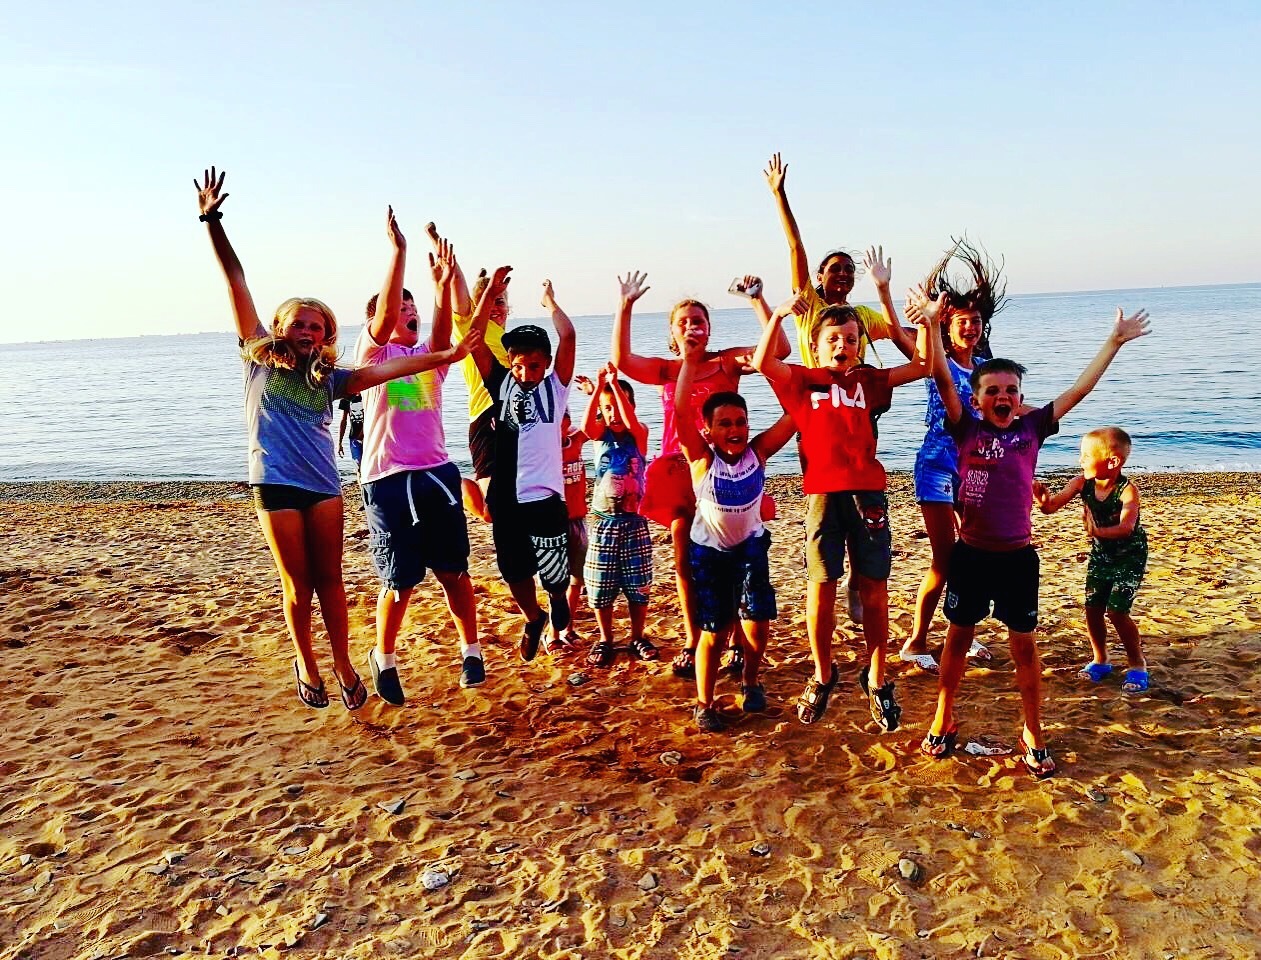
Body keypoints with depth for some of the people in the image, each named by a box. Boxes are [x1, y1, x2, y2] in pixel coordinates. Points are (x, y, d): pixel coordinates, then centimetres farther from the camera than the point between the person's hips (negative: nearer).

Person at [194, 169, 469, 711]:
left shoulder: (328, 378, 11)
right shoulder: (259, 358, 6)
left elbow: (383, 370, 3)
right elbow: (236, 282, 3)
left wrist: (445, 356, -4)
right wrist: (212, 222, 2)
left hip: (323, 485, 2)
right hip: (275, 484, -2)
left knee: (329, 579, 6)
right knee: (298, 583, 5)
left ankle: (342, 664, 19)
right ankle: (305, 664, 24)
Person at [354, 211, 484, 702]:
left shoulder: (430, 357, 12)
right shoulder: (373, 354, 2)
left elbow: (443, 330, -9)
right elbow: (384, 312, -16)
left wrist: (442, 285, -24)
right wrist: (398, 251, -20)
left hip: (437, 474, 4)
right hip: (389, 481, -3)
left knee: (454, 571, 8)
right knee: (400, 581, 3)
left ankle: (471, 651, 25)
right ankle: (384, 657, 26)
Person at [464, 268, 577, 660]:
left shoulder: (555, 387, 2)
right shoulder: (502, 384, 7)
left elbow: (567, 337, -7)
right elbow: (475, 338, 0)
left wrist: (550, 302, 7)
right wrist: (491, 292, -2)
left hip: (545, 496, -2)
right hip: (506, 497, 2)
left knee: (553, 573, 2)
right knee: (514, 571, 12)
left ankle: (558, 599, 38)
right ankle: (533, 618, 40)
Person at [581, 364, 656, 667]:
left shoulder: (639, 434, -1)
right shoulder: (602, 434, 2)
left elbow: (631, 422, -25)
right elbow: (586, 426, -22)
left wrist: (615, 384, -30)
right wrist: (598, 388, -32)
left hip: (634, 521, -1)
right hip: (604, 522, 1)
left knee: (638, 585, 7)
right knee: (601, 585, 5)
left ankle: (637, 638, 23)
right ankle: (605, 641, 20)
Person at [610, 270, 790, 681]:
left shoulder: (728, 362, 3)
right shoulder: (664, 370, 9)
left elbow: (779, 348, -9)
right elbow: (621, 360, -8)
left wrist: (758, 300, -11)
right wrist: (625, 306, -10)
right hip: (679, 470, 3)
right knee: (685, 558, 6)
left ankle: (740, 643, 13)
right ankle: (692, 643, 20)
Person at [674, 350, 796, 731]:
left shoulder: (758, 452, -13)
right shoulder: (702, 457, -19)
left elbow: (793, 413, -20)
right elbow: (680, 412, -32)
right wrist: (689, 361, -38)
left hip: (750, 545, 2)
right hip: (708, 550, -2)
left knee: (756, 626, -4)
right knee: (714, 632, 5)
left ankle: (750, 682, 27)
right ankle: (704, 704, 23)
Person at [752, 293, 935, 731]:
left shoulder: (868, 380, 14)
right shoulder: (803, 380, 8)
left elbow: (922, 366, 10)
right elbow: (762, 362, -8)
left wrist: (925, 323, -3)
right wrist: (778, 314, -18)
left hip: (867, 492, 2)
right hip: (822, 493, -1)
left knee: (873, 588, 4)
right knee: (821, 587, 3)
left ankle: (876, 679, 18)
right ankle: (822, 675, 22)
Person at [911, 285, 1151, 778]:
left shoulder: (1032, 428, 2)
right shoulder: (966, 428, -4)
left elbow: (1079, 389, 2)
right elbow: (943, 380, -16)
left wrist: (1115, 342, 1)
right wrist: (931, 323, -26)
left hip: (1017, 555, 1)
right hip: (971, 553, -1)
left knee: (1023, 644, 9)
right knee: (959, 636, 11)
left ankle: (1033, 735, 24)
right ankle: (943, 722, 26)